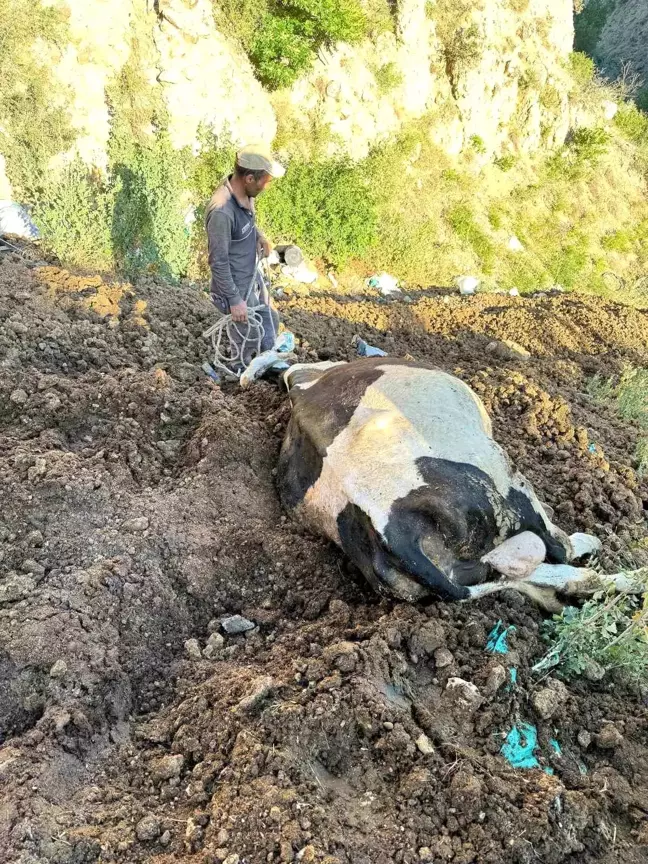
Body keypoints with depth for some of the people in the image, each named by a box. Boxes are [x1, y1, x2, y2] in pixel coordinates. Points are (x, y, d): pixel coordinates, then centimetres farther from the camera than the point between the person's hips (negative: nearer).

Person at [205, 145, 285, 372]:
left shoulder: (245, 192, -8)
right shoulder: (222, 211, -35)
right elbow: (218, 262, -26)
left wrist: (260, 237, -3)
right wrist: (234, 300, -21)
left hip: (253, 276, 9)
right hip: (236, 286, -9)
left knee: (270, 322, 26)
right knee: (247, 339, 13)